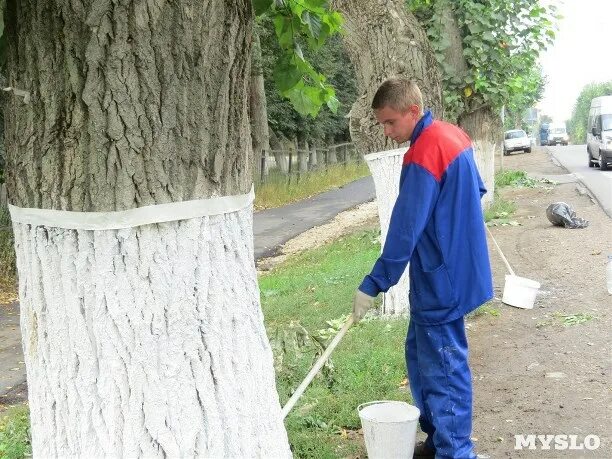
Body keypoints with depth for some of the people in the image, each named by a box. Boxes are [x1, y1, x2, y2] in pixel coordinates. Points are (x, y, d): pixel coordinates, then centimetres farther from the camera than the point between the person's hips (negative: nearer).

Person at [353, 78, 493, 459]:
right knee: (421, 356, 18)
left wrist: (372, 286, -19)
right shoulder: (453, 135, 8)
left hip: (441, 281, -10)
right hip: (458, 268, 10)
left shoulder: (422, 155, -22)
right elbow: (477, 190, 20)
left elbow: (405, 231, -23)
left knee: (443, 371, -2)